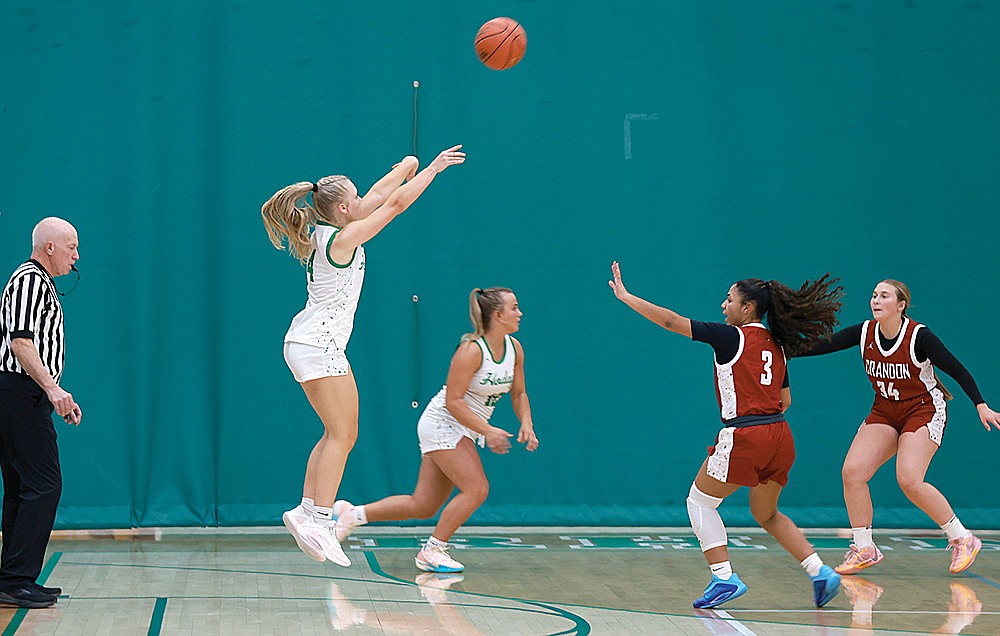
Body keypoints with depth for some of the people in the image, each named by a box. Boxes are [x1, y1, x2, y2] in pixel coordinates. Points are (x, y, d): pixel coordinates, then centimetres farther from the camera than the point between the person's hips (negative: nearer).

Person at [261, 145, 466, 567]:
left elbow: (380, 195, 21)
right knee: (343, 434, -9)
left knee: (338, 434, 11)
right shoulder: (342, 239, -15)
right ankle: (318, 521, -13)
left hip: (311, 344, 10)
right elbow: (394, 204, -10)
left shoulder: (326, 231, 9)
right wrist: (433, 169, 0)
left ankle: (307, 513, 10)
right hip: (320, 346, -10)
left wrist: (407, 167, 22)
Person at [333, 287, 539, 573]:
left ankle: (352, 514, 17)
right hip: (442, 424, -8)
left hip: (463, 431, 8)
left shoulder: (514, 348, 2)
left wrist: (526, 424, -3)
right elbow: (453, 400, -22)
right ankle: (431, 552, -4)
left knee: (423, 505, 7)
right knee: (476, 489, -16)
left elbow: (518, 393, 14)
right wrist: (487, 431, -26)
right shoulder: (471, 350, -21)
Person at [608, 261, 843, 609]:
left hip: (746, 436, -7)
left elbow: (671, 321, -6)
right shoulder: (776, 345, 14)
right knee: (766, 515, 23)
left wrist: (625, 296, 0)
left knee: (700, 500, 11)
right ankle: (820, 571, 10)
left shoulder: (731, 337, -6)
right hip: (780, 437, 7)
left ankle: (724, 577, -1)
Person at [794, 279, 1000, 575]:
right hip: (884, 412, 6)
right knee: (852, 471, -12)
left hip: (924, 410, -5)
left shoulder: (919, 336, -18)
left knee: (909, 480, -23)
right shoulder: (864, 332, -5)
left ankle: (963, 539, -4)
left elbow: (957, 370, -15)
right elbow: (823, 345, -5)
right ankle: (864, 549, 1)